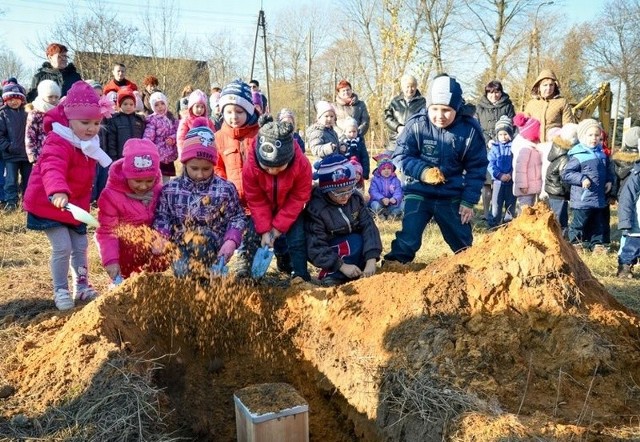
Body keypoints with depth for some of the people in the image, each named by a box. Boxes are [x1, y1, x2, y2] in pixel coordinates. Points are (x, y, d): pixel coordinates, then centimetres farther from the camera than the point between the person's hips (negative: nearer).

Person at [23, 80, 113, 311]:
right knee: (62, 247, -10)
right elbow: (52, 169, -43)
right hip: (49, 204, -8)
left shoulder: (89, 145, 4)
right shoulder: (58, 143, -25)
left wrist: (83, 205, 18)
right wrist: (58, 192, -62)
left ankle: (82, 287, 28)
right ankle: (60, 291, 8)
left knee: (80, 247, 12)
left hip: (75, 205, 8)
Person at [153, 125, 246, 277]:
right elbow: (161, 218, 7)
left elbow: (236, 218, 2)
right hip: (180, 251, 0)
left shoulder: (225, 189, -2)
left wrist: (231, 241, -14)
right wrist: (161, 238, -11)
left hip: (212, 251, 0)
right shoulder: (170, 189, 3)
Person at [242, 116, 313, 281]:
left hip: (290, 209, -1)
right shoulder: (250, 166, -33)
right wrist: (264, 229, -23)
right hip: (264, 209, 1)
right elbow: (256, 201, -20)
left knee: (297, 240, -7)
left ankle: (300, 276, 4)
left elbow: (298, 199, -22)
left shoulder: (302, 164, -34)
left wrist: (278, 226, -22)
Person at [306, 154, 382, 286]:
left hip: (353, 244, 6)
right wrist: (342, 266, -34)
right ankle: (331, 277, -22)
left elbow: (368, 226, -19)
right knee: (356, 243, -31)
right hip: (330, 251, -6)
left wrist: (371, 259, -32)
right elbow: (316, 248, -26)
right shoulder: (316, 209, -27)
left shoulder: (355, 198, -13)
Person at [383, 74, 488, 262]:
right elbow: (401, 156, -8)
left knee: (463, 242, 16)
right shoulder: (416, 125, -14)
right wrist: (422, 171, -25)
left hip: (452, 196, 2)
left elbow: (476, 168, -2)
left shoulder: (470, 130, -10)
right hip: (419, 192, -2)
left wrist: (468, 201, -5)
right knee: (407, 239, -8)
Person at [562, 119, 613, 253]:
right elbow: (566, 174, -17)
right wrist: (581, 179, -27)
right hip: (582, 199, -7)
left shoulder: (601, 154, 9)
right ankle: (575, 242, 19)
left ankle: (596, 243, 30)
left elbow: (607, 170, 23)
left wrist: (609, 181, 7)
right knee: (579, 222, 3)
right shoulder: (578, 156, -15)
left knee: (598, 223, 17)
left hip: (599, 198, 7)